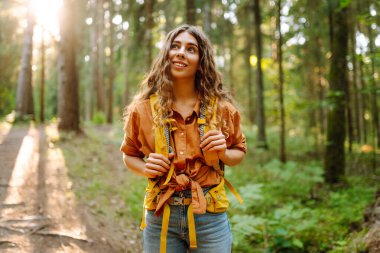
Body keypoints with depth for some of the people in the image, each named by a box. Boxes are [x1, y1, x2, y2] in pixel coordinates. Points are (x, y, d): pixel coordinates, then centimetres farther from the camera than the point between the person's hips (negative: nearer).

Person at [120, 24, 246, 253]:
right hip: (161, 216, 0)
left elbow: (240, 152, 11)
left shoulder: (221, 108, -3)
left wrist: (224, 154, -11)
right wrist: (146, 169, -10)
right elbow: (129, 155, 11)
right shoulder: (143, 108, -3)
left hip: (210, 216, 0)